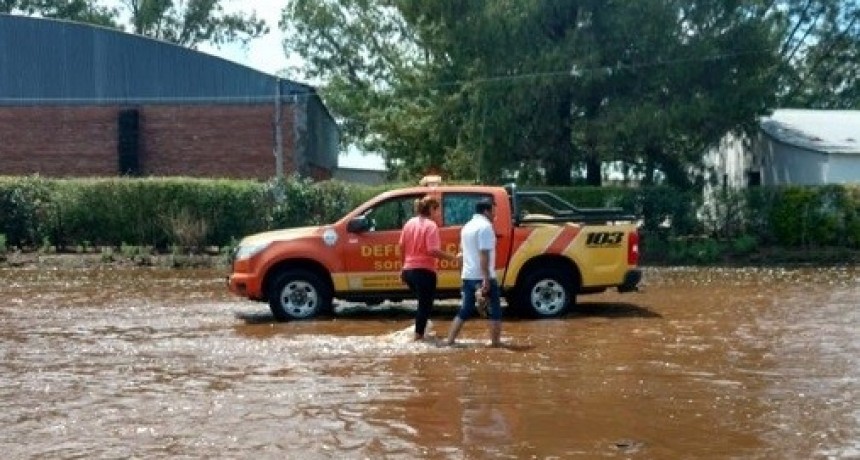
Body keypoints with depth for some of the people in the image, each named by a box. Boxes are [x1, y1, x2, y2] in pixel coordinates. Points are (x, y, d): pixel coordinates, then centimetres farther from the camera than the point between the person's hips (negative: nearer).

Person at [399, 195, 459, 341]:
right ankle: (418, 335, 3)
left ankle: (419, 331, 29)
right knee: (425, 304, 3)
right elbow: (433, 251, -23)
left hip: (409, 270, 8)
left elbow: (402, 247, 13)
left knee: (422, 301, 25)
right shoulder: (430, 225, -14)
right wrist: (453, 257, -18)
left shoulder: (410, 223, 8)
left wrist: (403, 267, 23)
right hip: (424, 271, -8)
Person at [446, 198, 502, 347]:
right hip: (483, 277, -8)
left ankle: (450, 340, 10)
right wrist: (486, 279, -24)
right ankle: (495, 342, 3)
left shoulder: (467, 226, 15)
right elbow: (484, 254, -21)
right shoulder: (485, 226, -13)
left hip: (468, 276, 8)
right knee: (495, 310, 3)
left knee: (465, 310, 13)